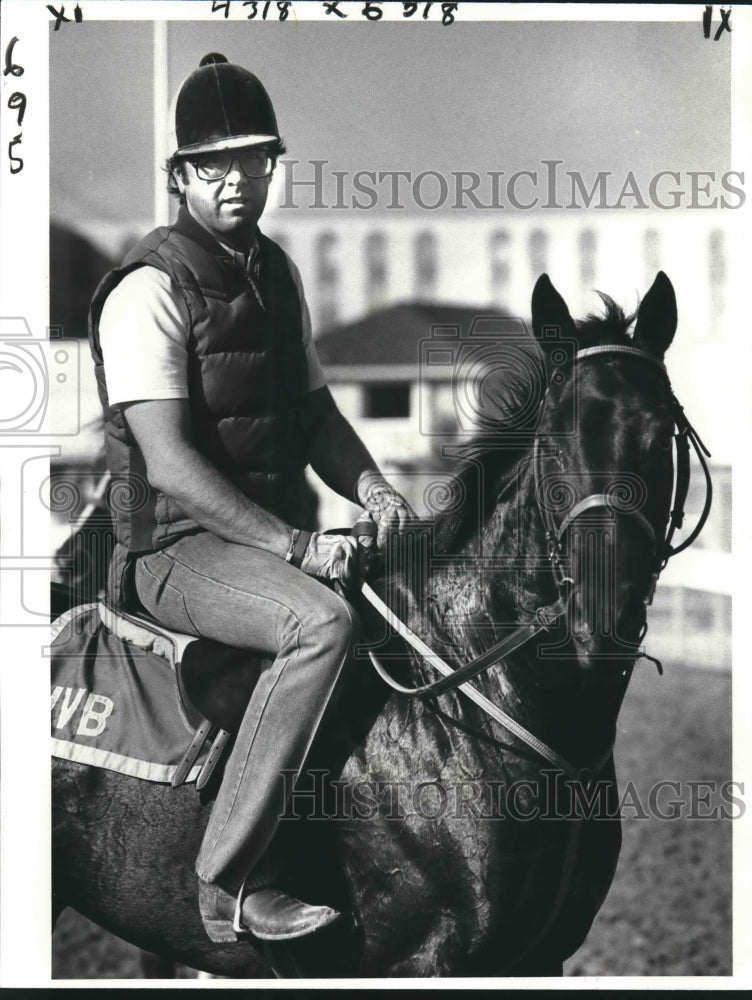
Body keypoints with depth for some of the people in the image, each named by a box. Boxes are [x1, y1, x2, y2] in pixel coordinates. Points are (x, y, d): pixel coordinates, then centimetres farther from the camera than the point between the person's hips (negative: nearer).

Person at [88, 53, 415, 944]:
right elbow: (169, 464, -21)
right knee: (322, 622, -32)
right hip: (176, 547, -8)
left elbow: (314, 411, 18)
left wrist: (371, 489, -3)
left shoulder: (274, 271, 13)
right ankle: (230, 883, -25)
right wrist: (297, 548, -25)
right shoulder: (150, 290, -13)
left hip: (277, 533, 8)